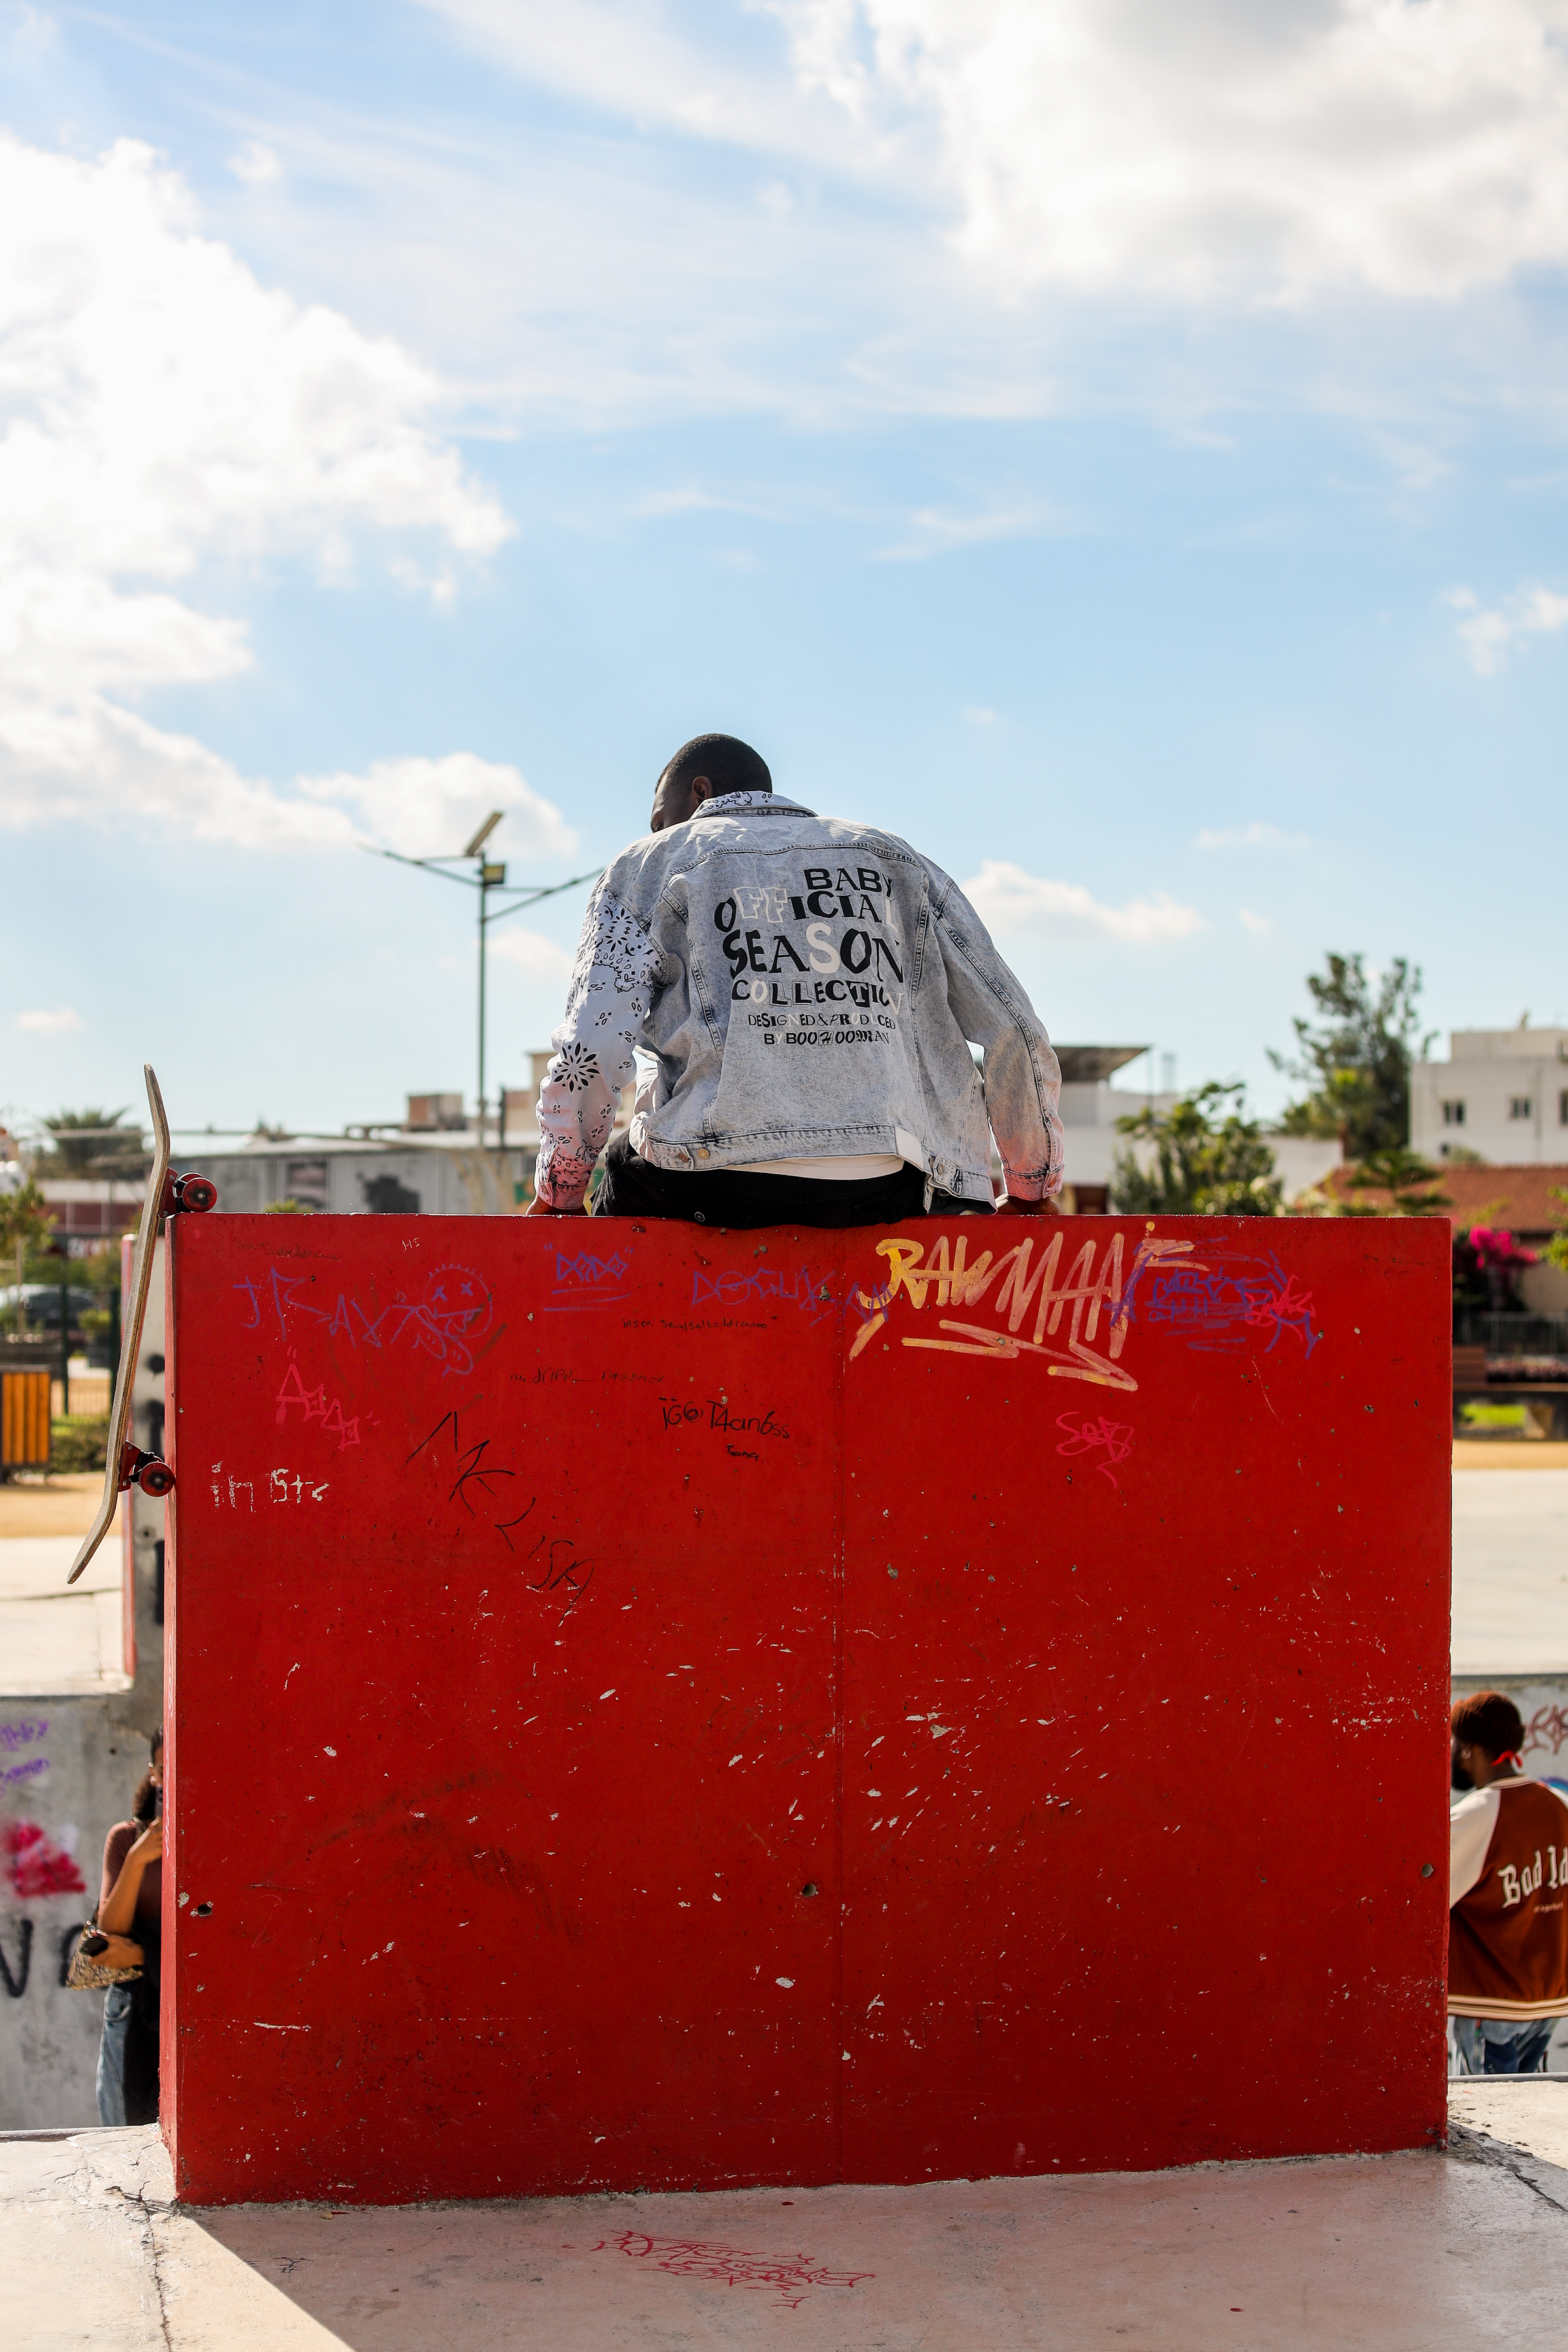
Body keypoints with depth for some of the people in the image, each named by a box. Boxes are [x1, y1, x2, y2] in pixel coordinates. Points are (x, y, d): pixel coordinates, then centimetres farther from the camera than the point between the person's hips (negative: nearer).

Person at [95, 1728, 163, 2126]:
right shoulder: (125, 1838, 6)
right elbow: (110, 1932, -1)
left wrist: (144, 1953, -12)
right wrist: (137, 1860, -14)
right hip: (133, 2006, 2)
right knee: (125, 2130, 5)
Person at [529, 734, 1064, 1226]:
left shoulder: (651, 865, 13)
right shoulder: (899, 863, 21)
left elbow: (589, 1053, -1)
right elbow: (1015, 1033, 13)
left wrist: (556, 1200, 12)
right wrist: (1031, 1192, 23)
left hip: (711, 1190, -1)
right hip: (876, 1201, 1)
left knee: (626, 1165, 32)